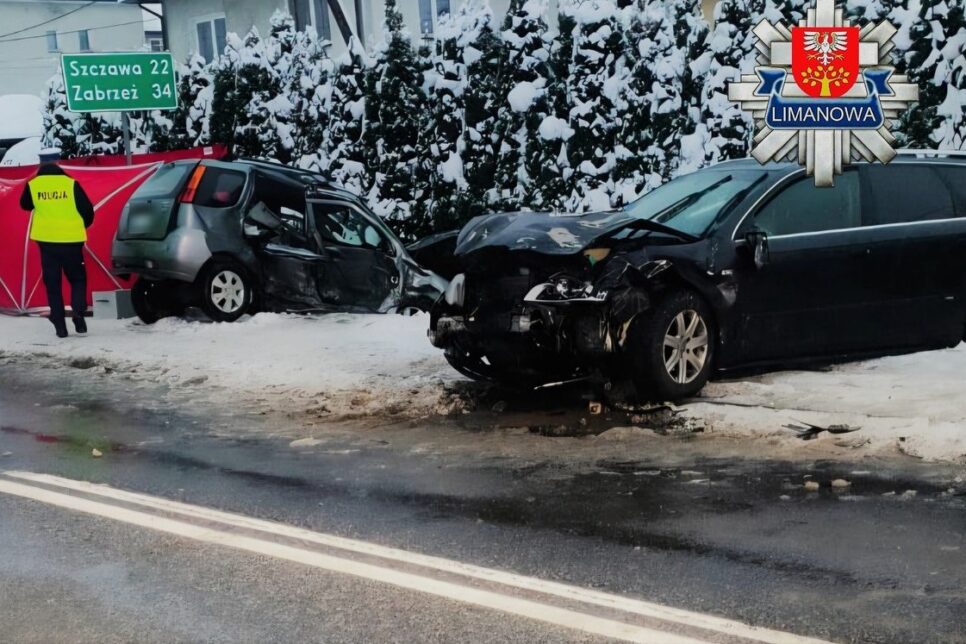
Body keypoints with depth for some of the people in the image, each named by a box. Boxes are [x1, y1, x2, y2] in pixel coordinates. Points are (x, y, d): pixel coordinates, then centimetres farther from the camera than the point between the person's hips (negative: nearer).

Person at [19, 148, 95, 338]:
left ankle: (60, 324, 3)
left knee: (52, 282, 8)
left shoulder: (33, 184, -2)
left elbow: (25, 205, 18)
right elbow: (88, 210, -2)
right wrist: (81, 226, 16)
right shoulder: (70, 183, -7)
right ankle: (78, 311, -7)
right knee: (78, 278, 14)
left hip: (46, 240, 1)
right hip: (71, 239, -1)